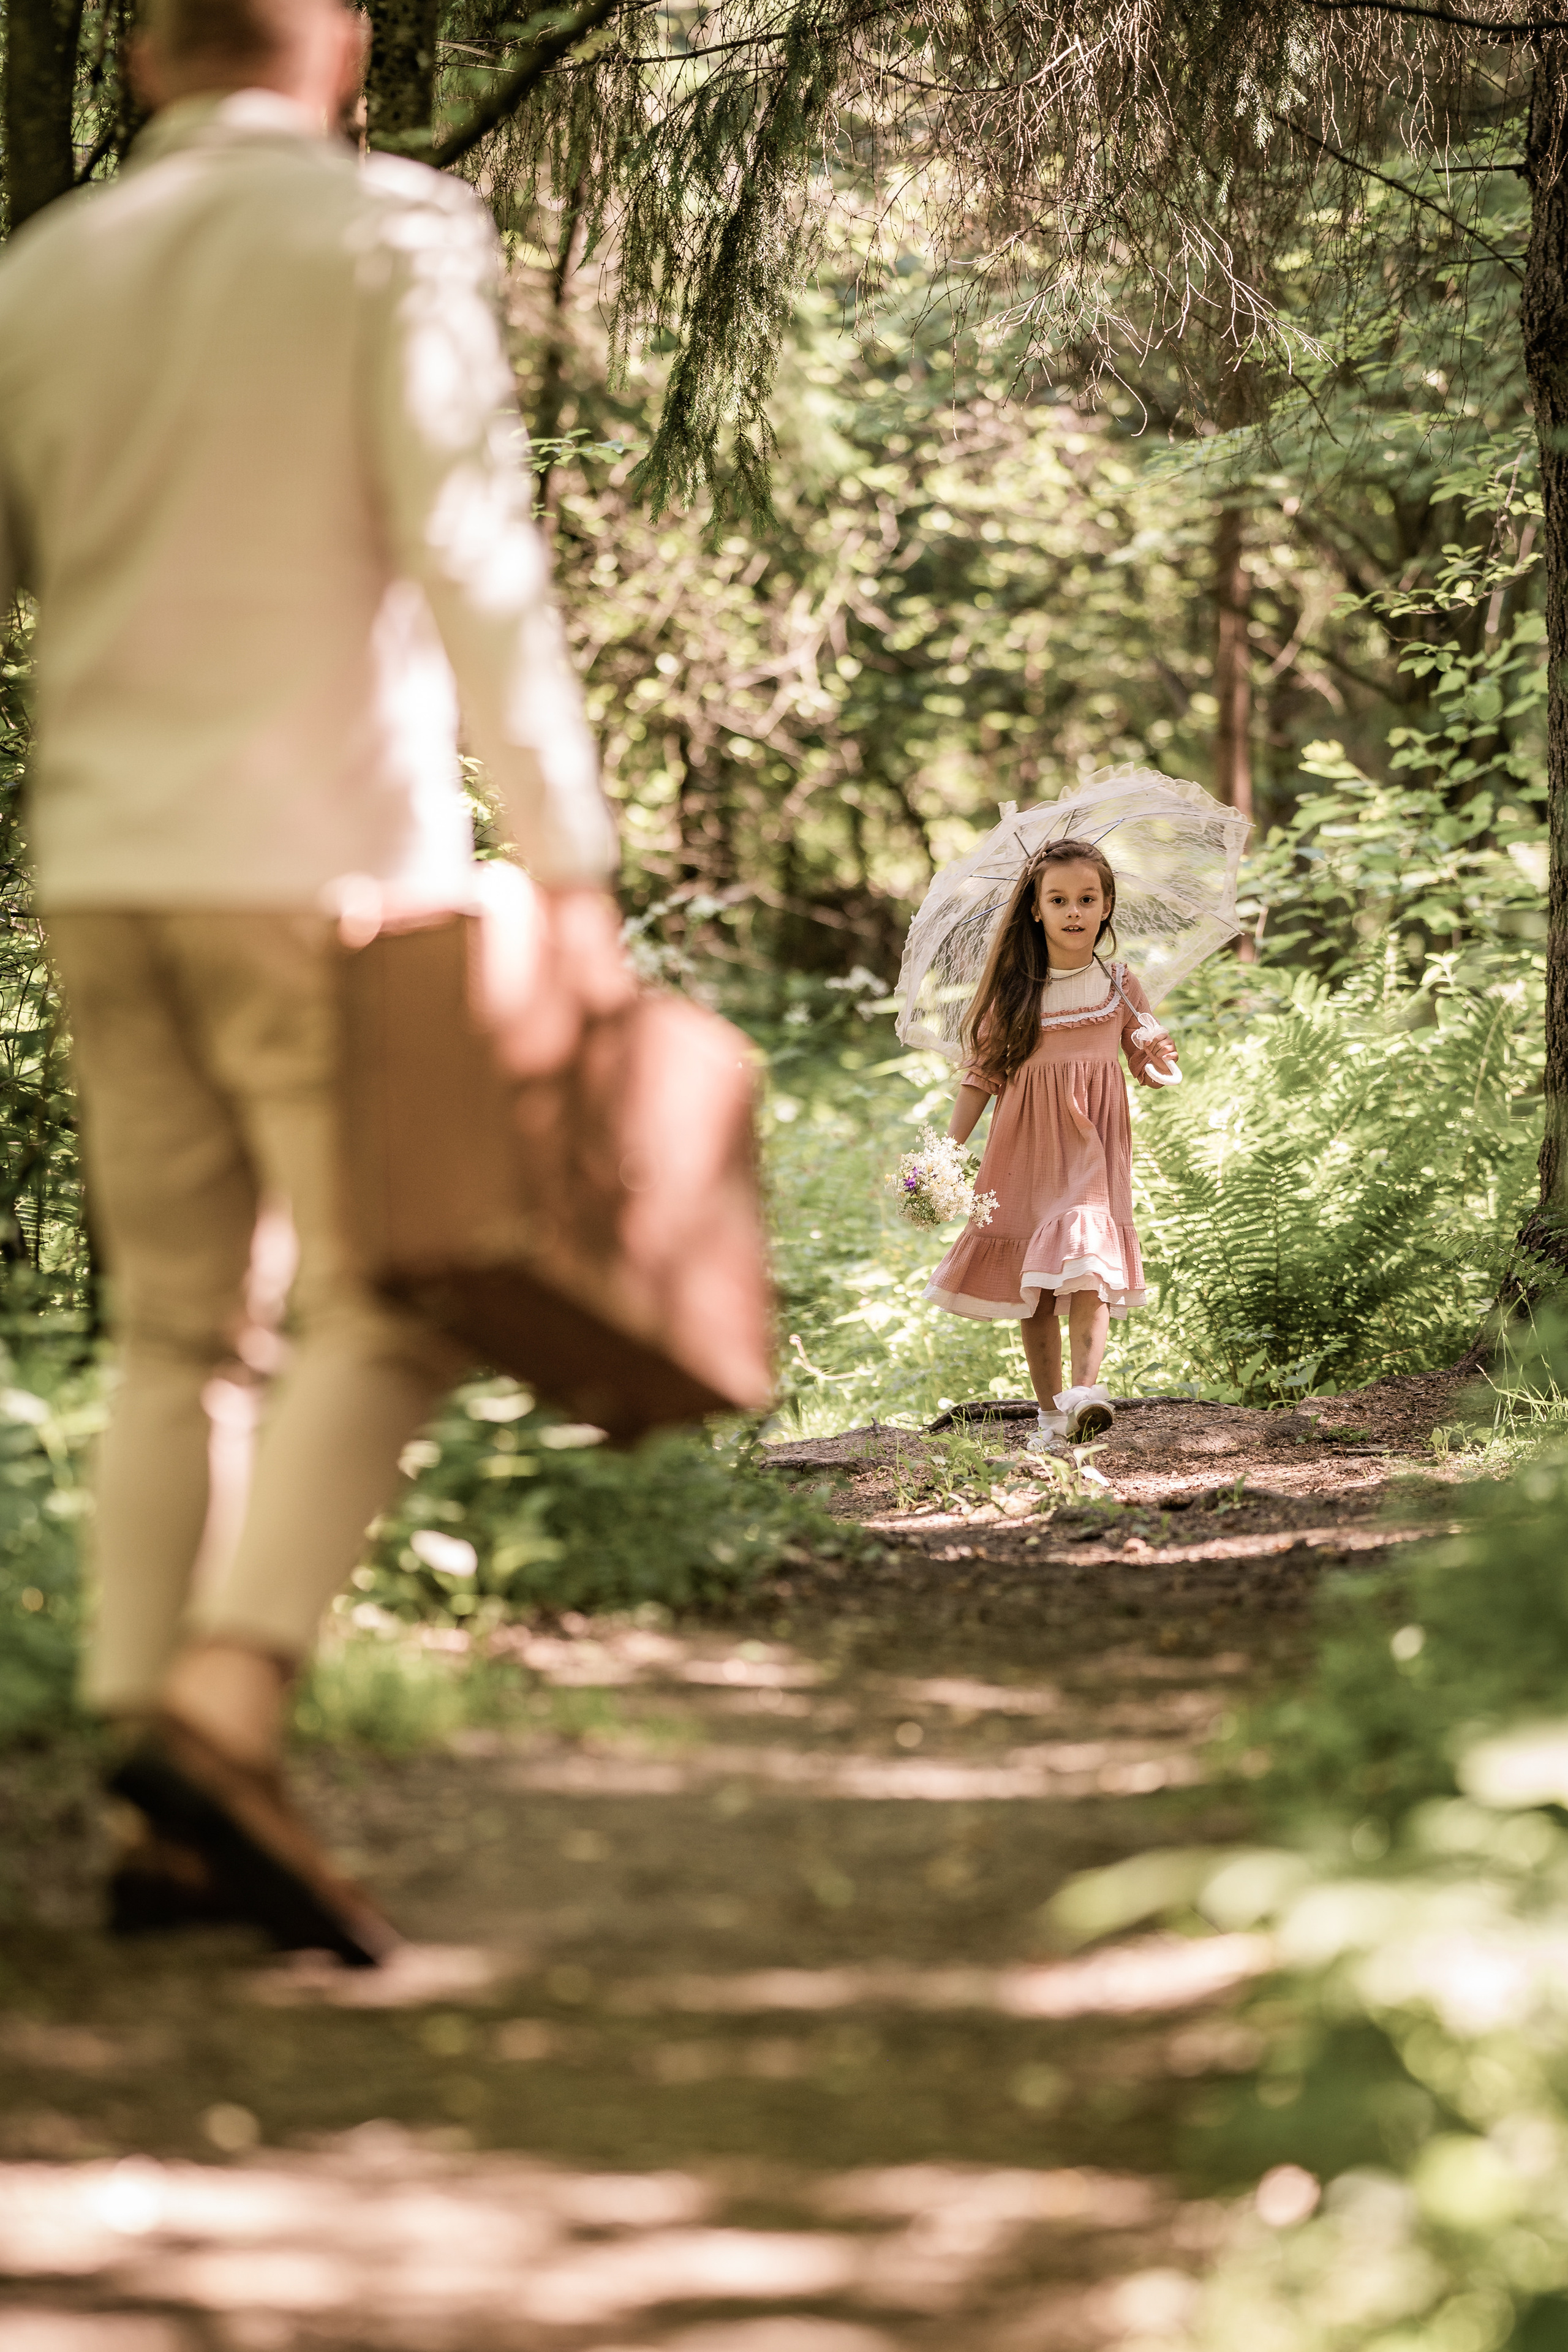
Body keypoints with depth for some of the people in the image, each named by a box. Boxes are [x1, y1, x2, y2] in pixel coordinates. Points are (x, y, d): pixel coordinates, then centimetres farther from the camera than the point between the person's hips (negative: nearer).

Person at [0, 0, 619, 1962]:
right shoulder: (389, 236, -3)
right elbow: (471, 552, -12)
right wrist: (570, 860, -12)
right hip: (321, 848, -5)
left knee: (171, 1327, 9)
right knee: (379, 1310, 0)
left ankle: (159, 1828, 4)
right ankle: (223, 1713, -19)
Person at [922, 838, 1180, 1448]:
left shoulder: (1118, 986, 7)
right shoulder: (1014, 990, 5)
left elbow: (1151, 1069, 11)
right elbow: (983, 1072, 6)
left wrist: (1161, 1059, -14)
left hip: (1092, 1145, -1)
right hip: (1026, 1144, 1)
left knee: (1087, 1267, -20)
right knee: (1032, 1286, 2)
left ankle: (1085, 1390, -34)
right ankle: (1050, 1412, 10)